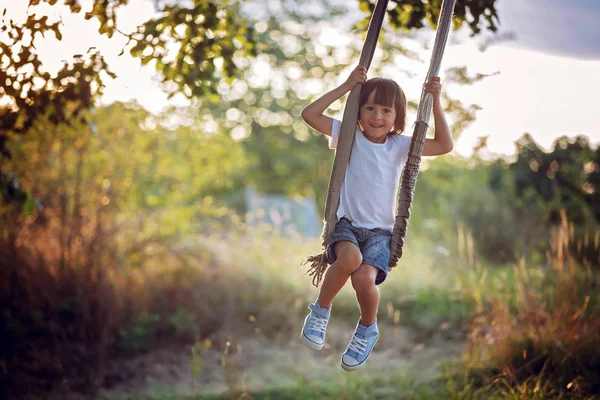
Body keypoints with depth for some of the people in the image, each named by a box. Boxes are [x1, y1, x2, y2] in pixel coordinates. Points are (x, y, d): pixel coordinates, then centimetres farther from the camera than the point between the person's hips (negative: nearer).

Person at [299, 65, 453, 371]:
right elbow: (309, 115, -5)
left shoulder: (400, 145, 6)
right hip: (346, 224, -1)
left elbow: (445, 145, 0)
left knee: (364, 279, -30)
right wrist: (346, 86, -8)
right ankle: (320, 311, -11)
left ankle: (367, 329, 4)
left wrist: (435, 102, -5)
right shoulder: (350, 137, 3)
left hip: (380, 231, 1)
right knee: (350, 257, -38)